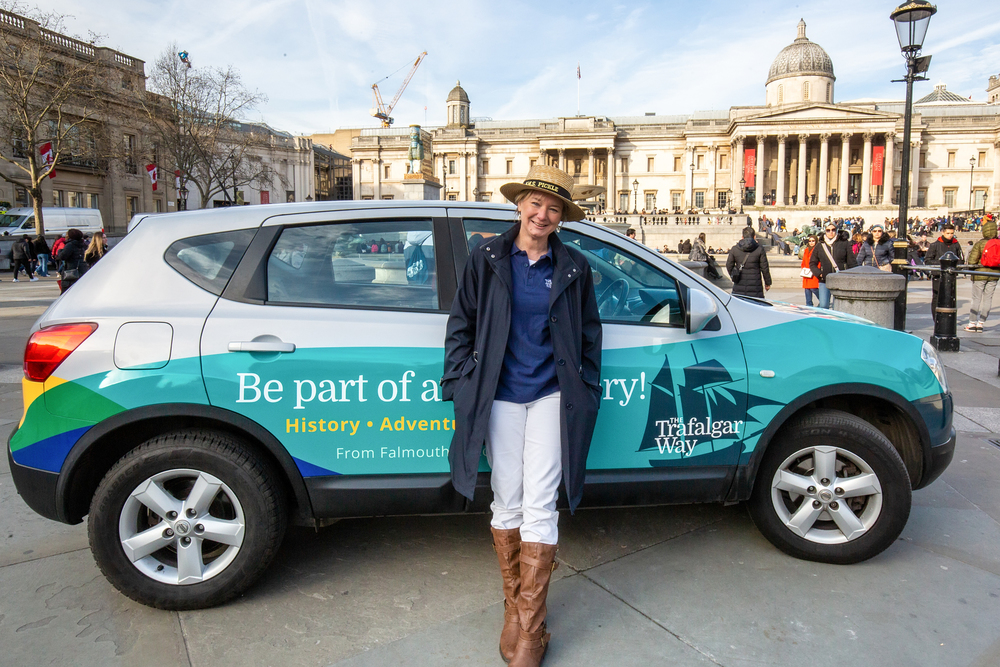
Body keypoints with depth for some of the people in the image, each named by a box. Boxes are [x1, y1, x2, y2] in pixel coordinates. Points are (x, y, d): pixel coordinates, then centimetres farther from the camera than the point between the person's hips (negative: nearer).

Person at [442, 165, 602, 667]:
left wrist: (586, 392, 8)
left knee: (539, 507, -1)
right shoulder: (487, 258, 2)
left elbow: (589, 334, 12)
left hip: (551, 397, 0)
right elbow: (461, 323, 6)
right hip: (500, 398, 1)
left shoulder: (574, 267, 4)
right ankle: (514, 608, 28)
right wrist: (461, 380, 0)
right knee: (506, 503, 10)